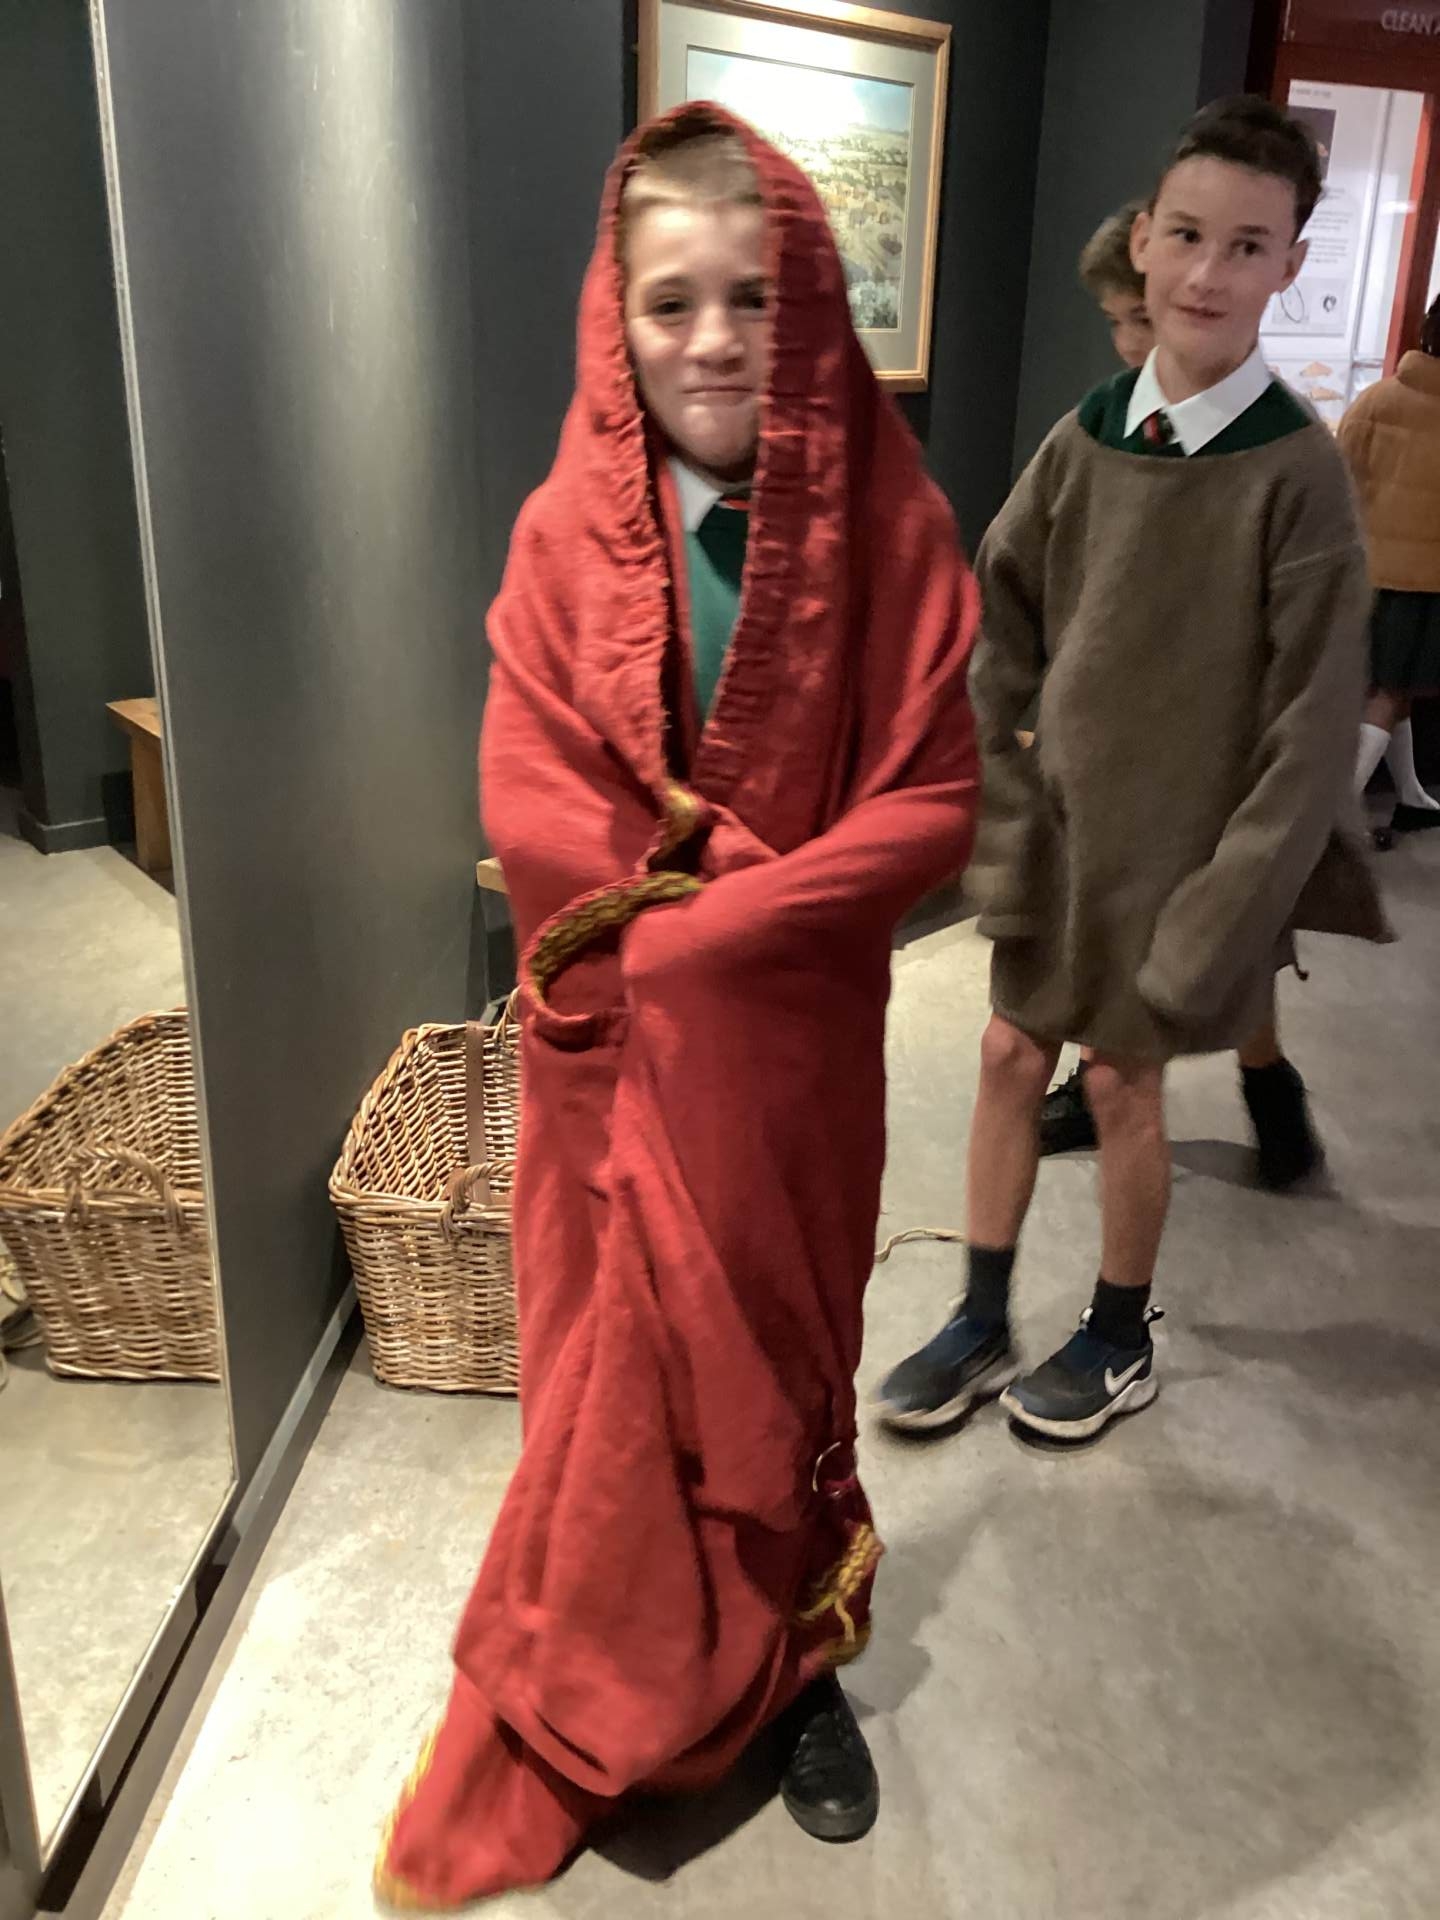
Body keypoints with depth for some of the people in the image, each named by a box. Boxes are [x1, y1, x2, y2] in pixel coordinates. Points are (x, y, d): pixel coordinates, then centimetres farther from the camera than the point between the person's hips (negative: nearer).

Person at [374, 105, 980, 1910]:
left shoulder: (887, 527, -8)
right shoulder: (570, 530, -5)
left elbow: (932, 806, -11)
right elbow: (525, 802, -8)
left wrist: (707, 927, -19)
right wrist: (738, 869, -17)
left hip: (794, 1033, 0)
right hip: (612, 1035, 1)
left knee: (781, 1344, 17)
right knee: (613, 1360, 13)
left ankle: (792, 1660, 42)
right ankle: (602, 1687, 39)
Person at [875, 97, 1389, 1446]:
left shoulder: (1295, 471, -15)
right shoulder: (1083, 439, -1)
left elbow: (1310, 727, -14)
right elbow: (998, 643, 5)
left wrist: (1221, 915, -16)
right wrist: (1007, 817, -2)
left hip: (1176, 845, -4)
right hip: (1058, 827, 5)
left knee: (1122, 1079, 7)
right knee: (1010, 1057, 11)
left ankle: (1120, 1337, 32)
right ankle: (981, 1324, 29)